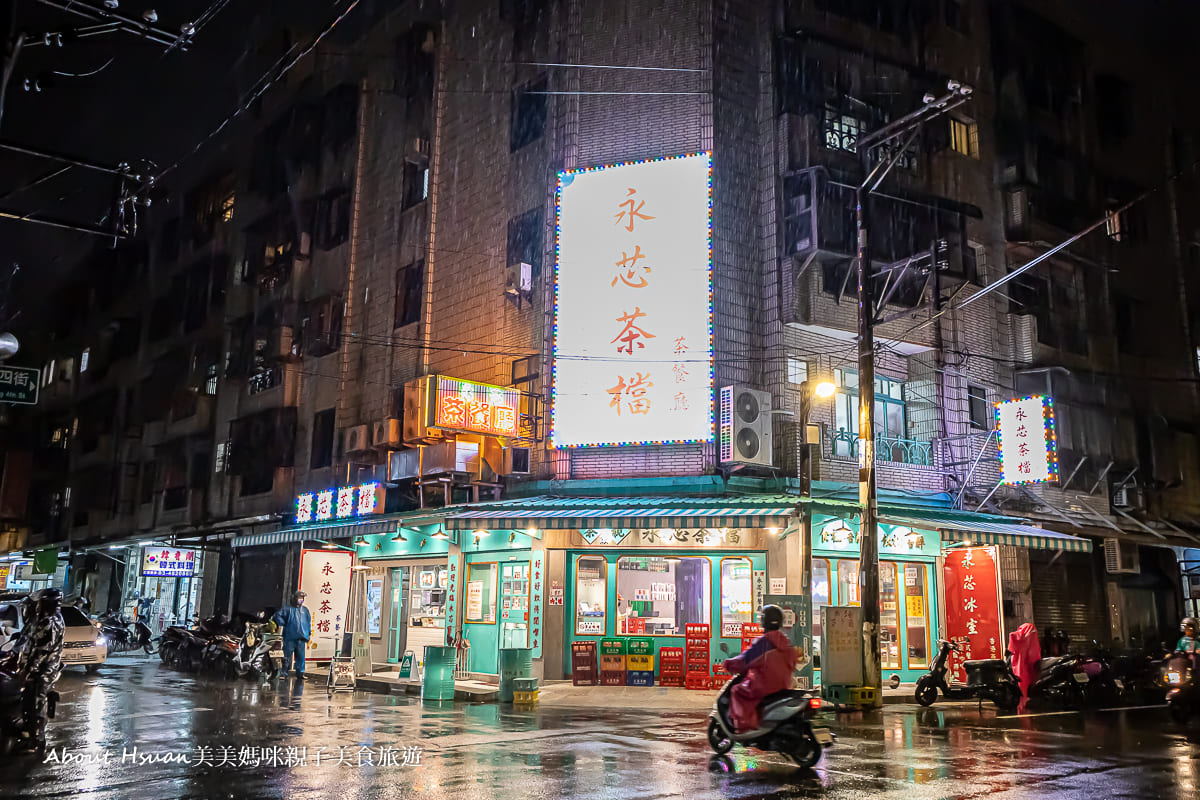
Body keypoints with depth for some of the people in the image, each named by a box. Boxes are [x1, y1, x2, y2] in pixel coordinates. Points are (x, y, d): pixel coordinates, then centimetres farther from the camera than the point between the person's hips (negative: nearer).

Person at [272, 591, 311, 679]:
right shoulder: (288, 609, 0)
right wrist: (283, 624, -5)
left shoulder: (305, 610, 15)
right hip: (290, 638, -4)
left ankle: (300, 673, 12)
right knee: (287, 656, -2)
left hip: (301, 638, 4)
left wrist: (309, 633, 20)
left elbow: (309, 622, 24)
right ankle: (282, 673, 5)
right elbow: (277, 615, -3)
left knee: (301, 656, 5)